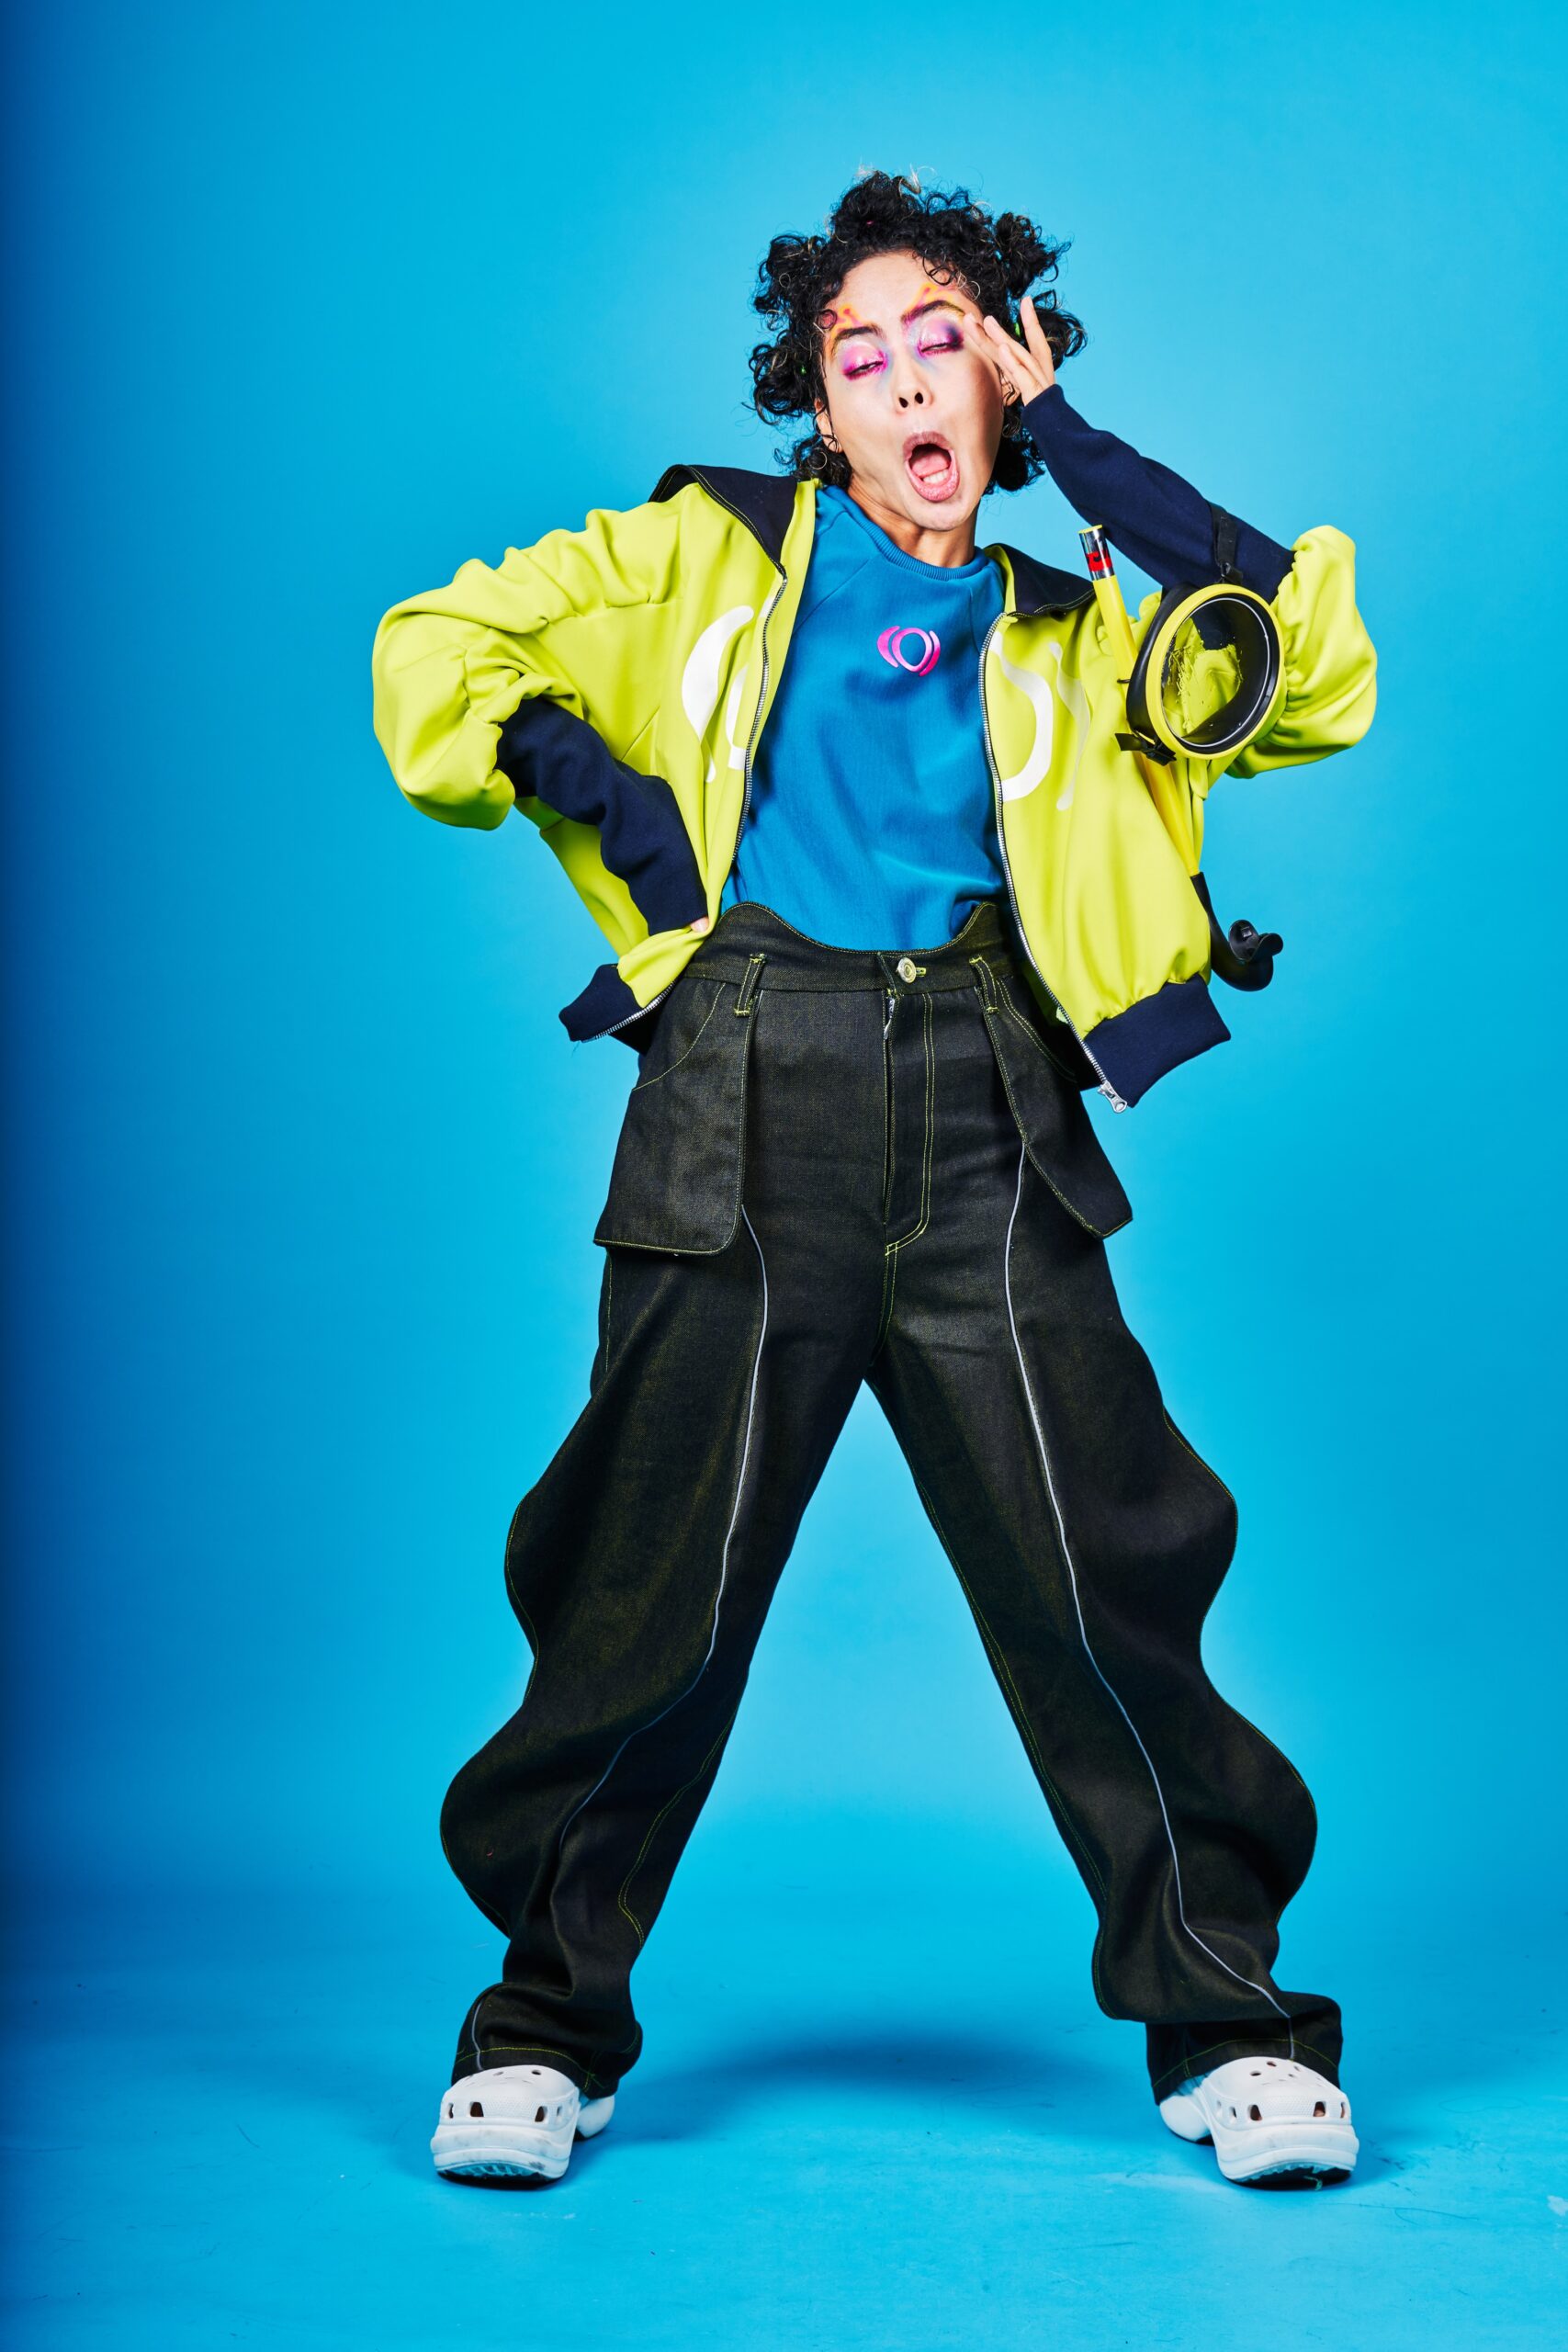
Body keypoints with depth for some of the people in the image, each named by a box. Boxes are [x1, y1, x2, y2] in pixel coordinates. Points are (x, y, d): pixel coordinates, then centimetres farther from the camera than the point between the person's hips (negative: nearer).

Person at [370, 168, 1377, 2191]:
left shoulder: (1069, 622, 22)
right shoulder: (707, 555, 19)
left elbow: (1316, 669, 6)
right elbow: (432, 652, 19)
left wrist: (1074, 444, 9)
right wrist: (576, 767, 1)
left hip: (984, 1115, 1)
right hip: (748, 1102, -1)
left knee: (1104, 1572, -6)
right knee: (651, 1582, -2)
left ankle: (1227, 2022, 10)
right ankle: (545, 2024, 16)